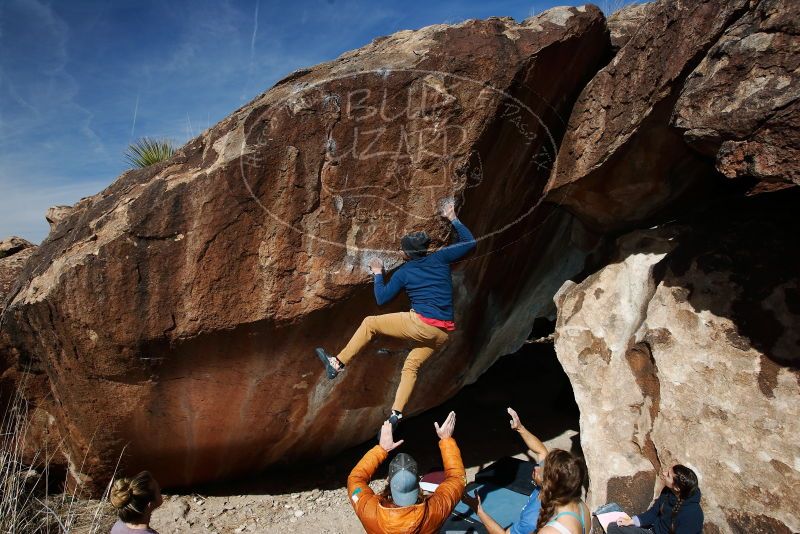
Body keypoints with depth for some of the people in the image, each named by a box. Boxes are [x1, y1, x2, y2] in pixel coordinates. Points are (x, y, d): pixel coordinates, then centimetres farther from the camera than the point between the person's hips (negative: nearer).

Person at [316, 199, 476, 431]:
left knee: (369, 323, 9)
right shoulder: (440, 258, 8)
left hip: (421, 323, -5)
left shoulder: (403, 273, 2)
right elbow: (470, 242, 16)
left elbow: (381, 299, 9)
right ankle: (396, 413, 10)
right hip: (443, 333, 6)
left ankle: (338, 363, 12)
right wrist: (453, 218, 23)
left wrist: (377, 274, 21)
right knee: (411, 366, 19)